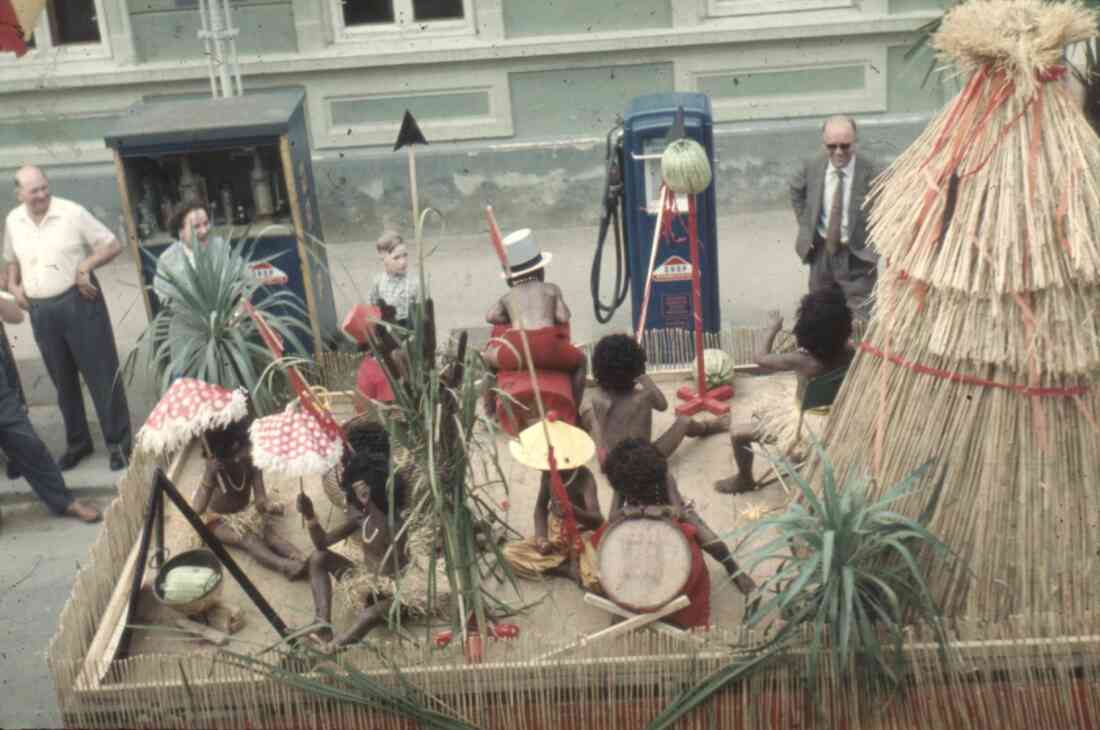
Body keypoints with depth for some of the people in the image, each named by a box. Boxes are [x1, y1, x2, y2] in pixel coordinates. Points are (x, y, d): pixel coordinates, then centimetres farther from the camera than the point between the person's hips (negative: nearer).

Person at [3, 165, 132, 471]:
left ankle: (119, 443, 9)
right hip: (40, 311, 5)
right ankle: (77, 442, 29)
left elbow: (112, 244, -6)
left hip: (78, 302, -4)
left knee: (102, 374, 0)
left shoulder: (72, 213, -10)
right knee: (63, 381, 15)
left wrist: (85, 266, -19)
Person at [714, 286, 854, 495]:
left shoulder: (801, 360, -32)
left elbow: (760, 358, -17)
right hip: (831, 412, 7)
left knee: (737, 432, 4)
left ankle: (744, 479, 25)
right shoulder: (848, 350, -17)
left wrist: (774, 328, -3)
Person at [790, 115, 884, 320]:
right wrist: (805, 225, 8)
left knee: (859, 319, -2)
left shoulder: (873, 172, -19)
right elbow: (796, 192, 15)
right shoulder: (811, 167, -7)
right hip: (820, 251, 4)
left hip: (856, 255, -4)